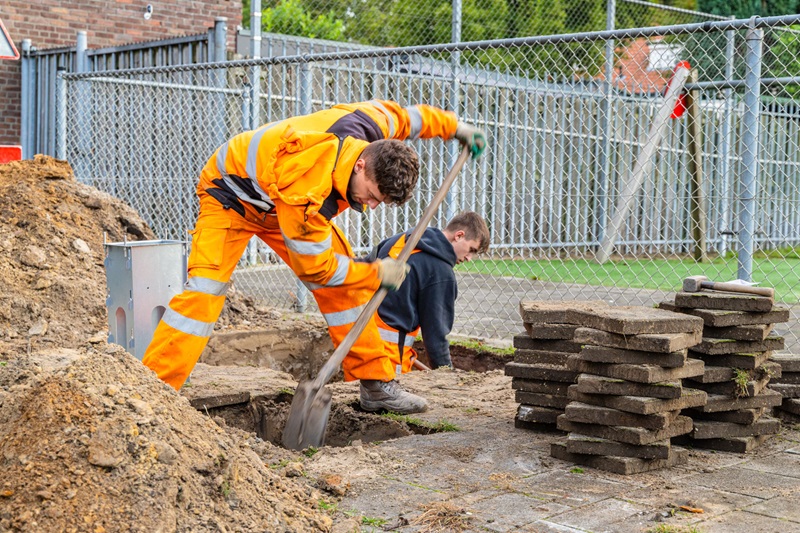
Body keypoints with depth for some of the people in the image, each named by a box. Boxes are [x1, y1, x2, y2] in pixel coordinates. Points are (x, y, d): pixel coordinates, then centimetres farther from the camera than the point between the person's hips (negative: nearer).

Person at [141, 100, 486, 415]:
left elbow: (403, 115, 1)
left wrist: (451, 125, 13)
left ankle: (376, 382, 8)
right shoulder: (307, 193, -45)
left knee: (343, 287, -1)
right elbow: (315, 268, -30)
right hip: (230, 196, -7)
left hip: (284, 201, 7)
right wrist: (377, 274, -21)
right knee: (205, 286, -26)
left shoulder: (374, 123, -26)